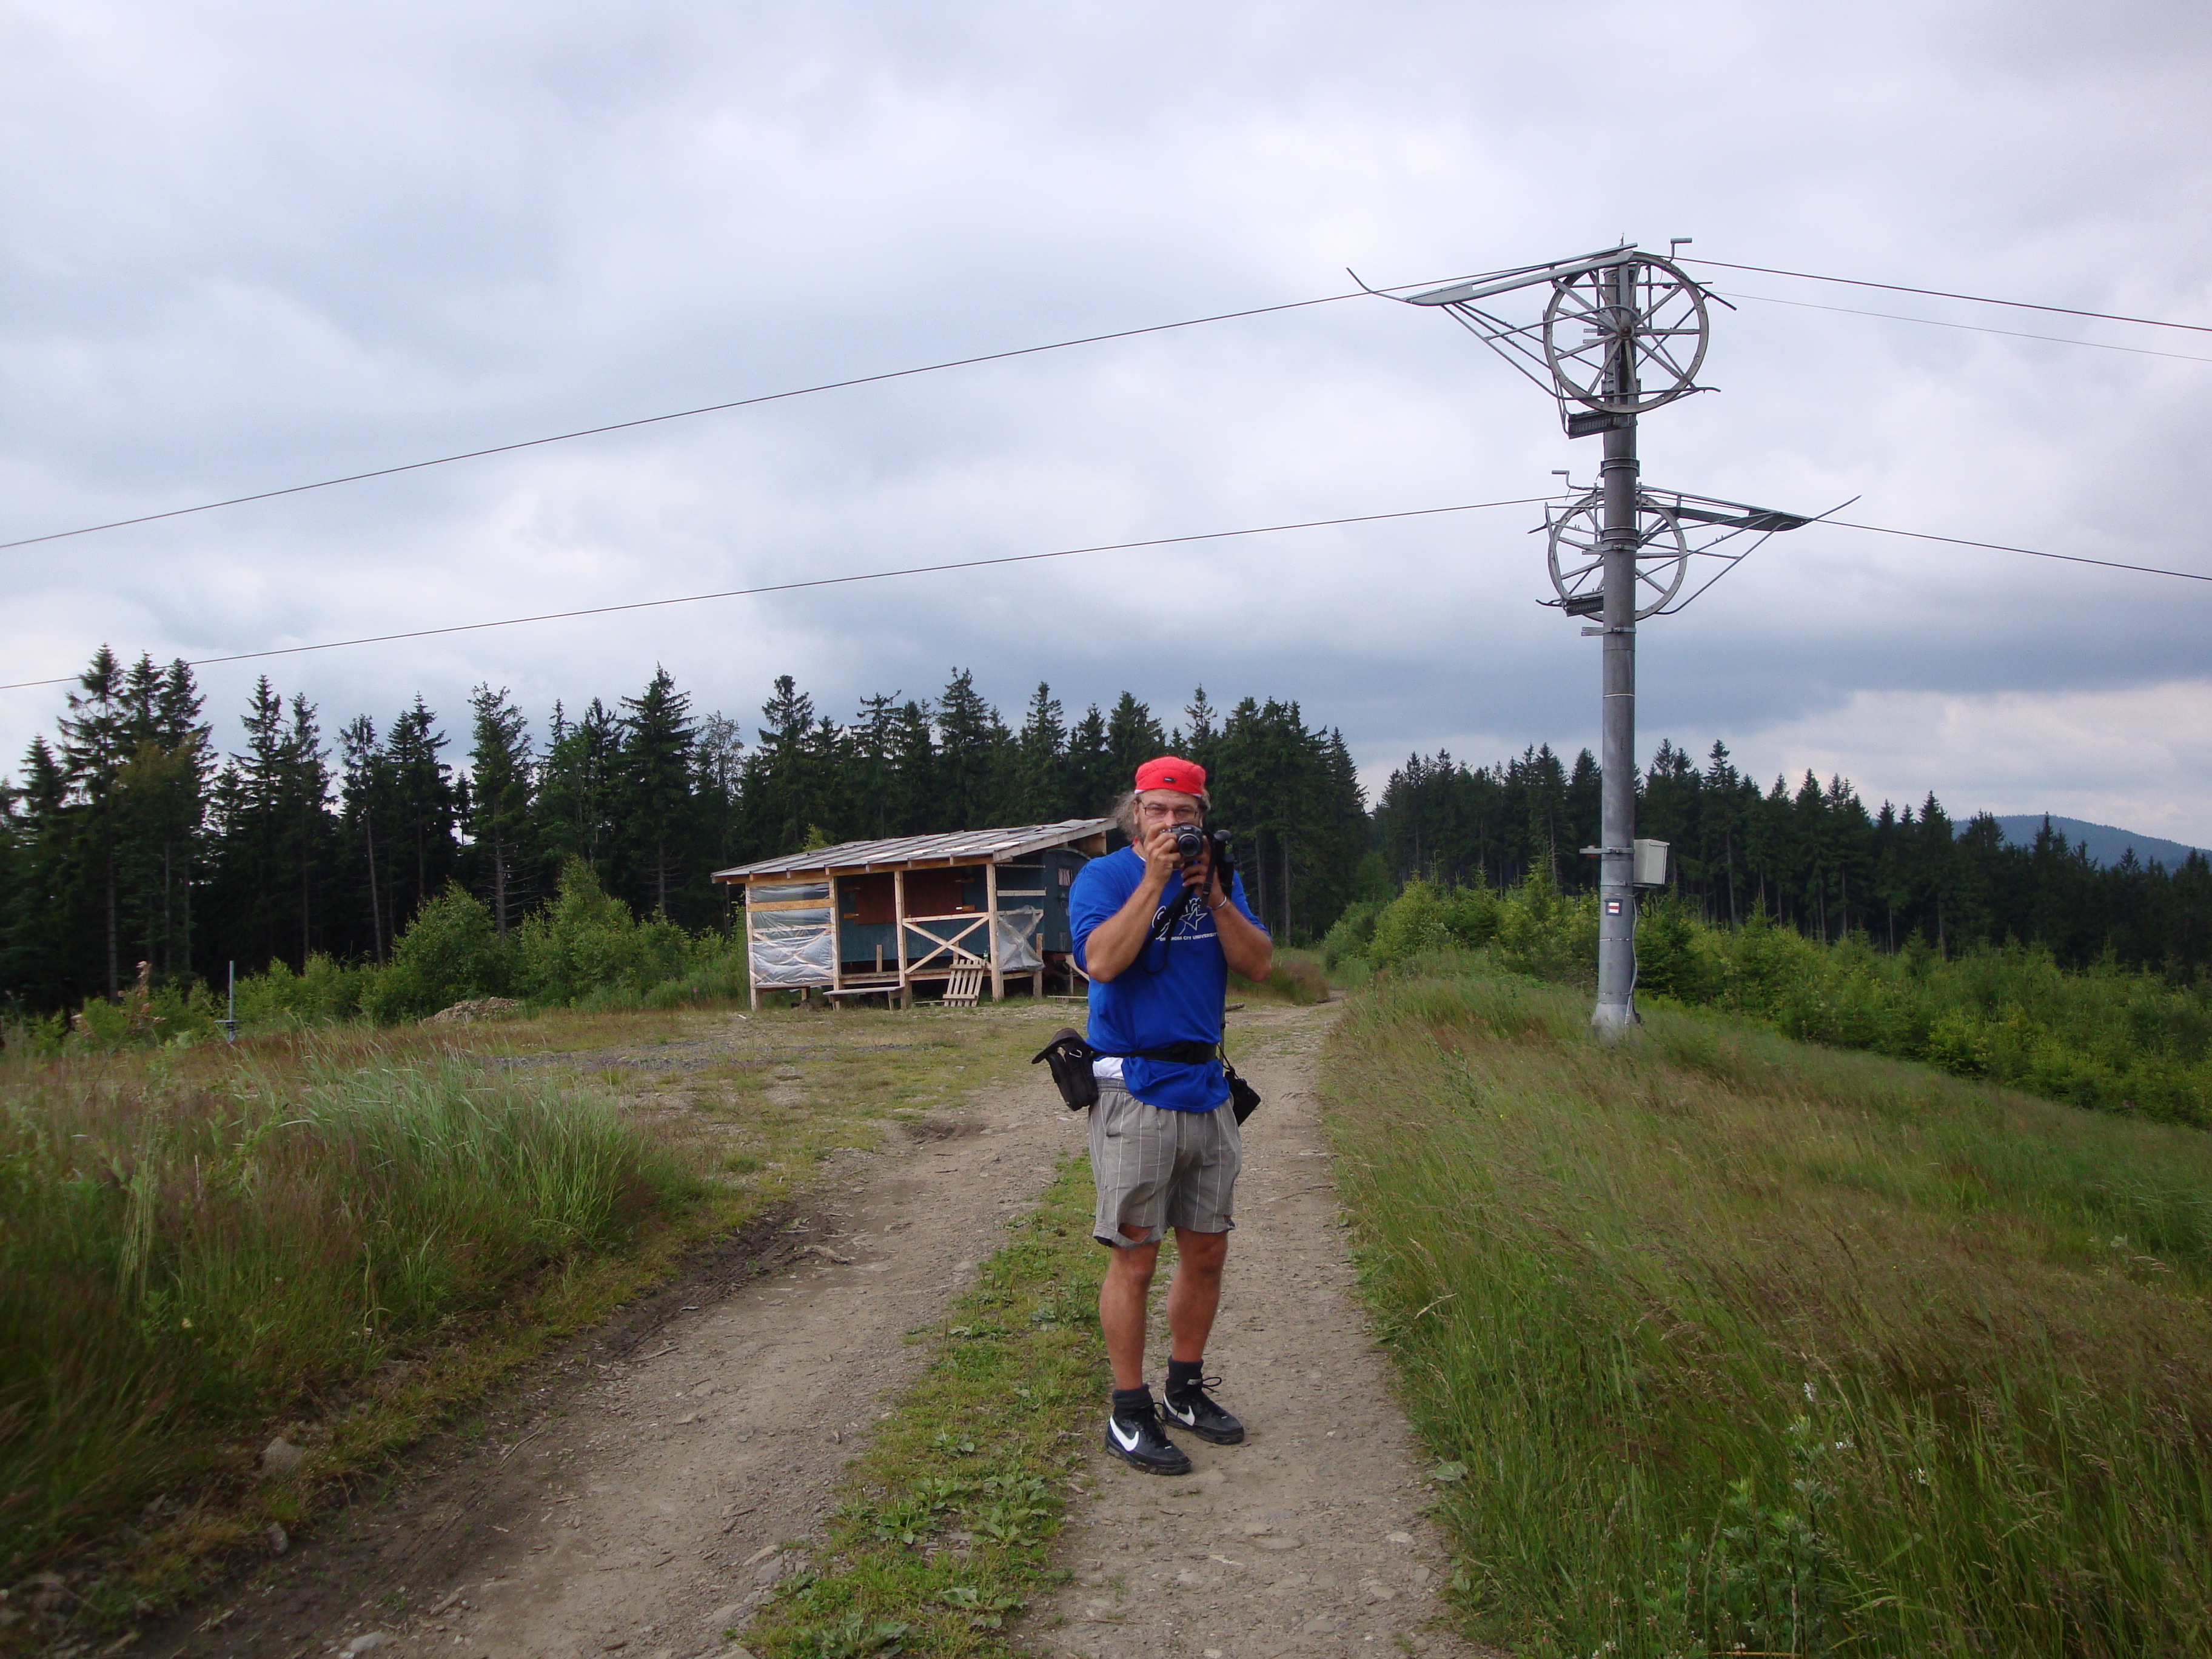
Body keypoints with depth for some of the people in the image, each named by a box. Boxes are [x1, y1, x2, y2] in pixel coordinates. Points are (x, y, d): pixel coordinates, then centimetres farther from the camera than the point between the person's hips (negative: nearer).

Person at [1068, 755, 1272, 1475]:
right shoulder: (1103, 876, -4)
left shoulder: (1218, 879, 11)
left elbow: (1258, 964, 1)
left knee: (1206, 1252, 12)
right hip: (1136, 1094, -6)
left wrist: (1212, 893, -10)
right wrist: (1154, 880, -19)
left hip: (1206, 1089, 6)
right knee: (1135, 1259, -2)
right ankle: (1128, 1414, 10)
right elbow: (1102, 960, -21)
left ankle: (1186, 1389, 29)